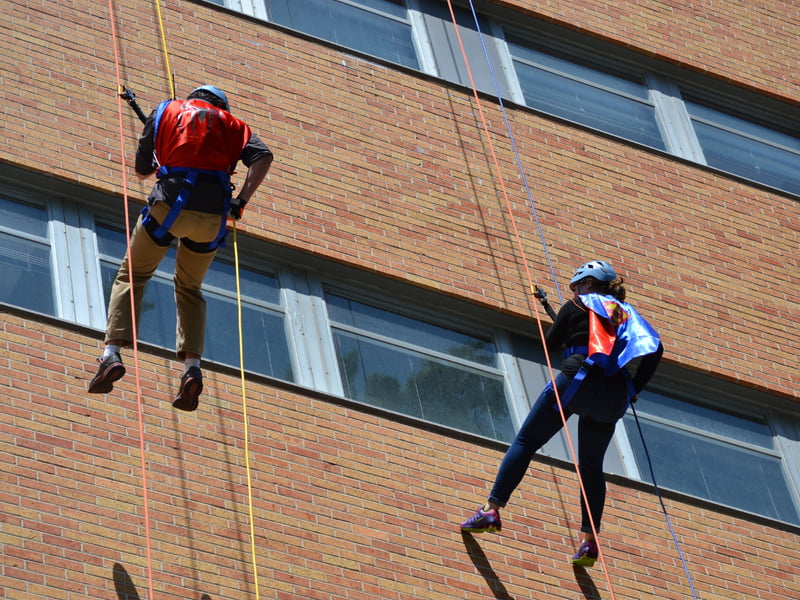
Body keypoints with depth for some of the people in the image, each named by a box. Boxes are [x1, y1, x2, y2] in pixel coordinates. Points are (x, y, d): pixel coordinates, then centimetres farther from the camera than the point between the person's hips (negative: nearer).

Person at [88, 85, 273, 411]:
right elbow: (263, 157, 1)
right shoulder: (231, 123, 21)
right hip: (213, 214, 2)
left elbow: (141, 170, 22)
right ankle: (192, 365, -2)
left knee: (131, 276, 12)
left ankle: (111, 352, -8)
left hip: (170, 204, -2)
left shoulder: (166, 110, 20)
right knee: (189, 289, 19)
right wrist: (241, 201, 2)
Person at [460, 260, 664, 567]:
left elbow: (550, 343, 19)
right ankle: (589, 541, 3)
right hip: (615, 395, 4)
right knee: (591, 465, 14)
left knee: (525, 442, 0)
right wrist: (635, 388, 16)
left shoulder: (578, 306, 13)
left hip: (578, 379, -4)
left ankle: (492, 510, -11)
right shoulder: (626, 313, 24)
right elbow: (655, 349, 12)